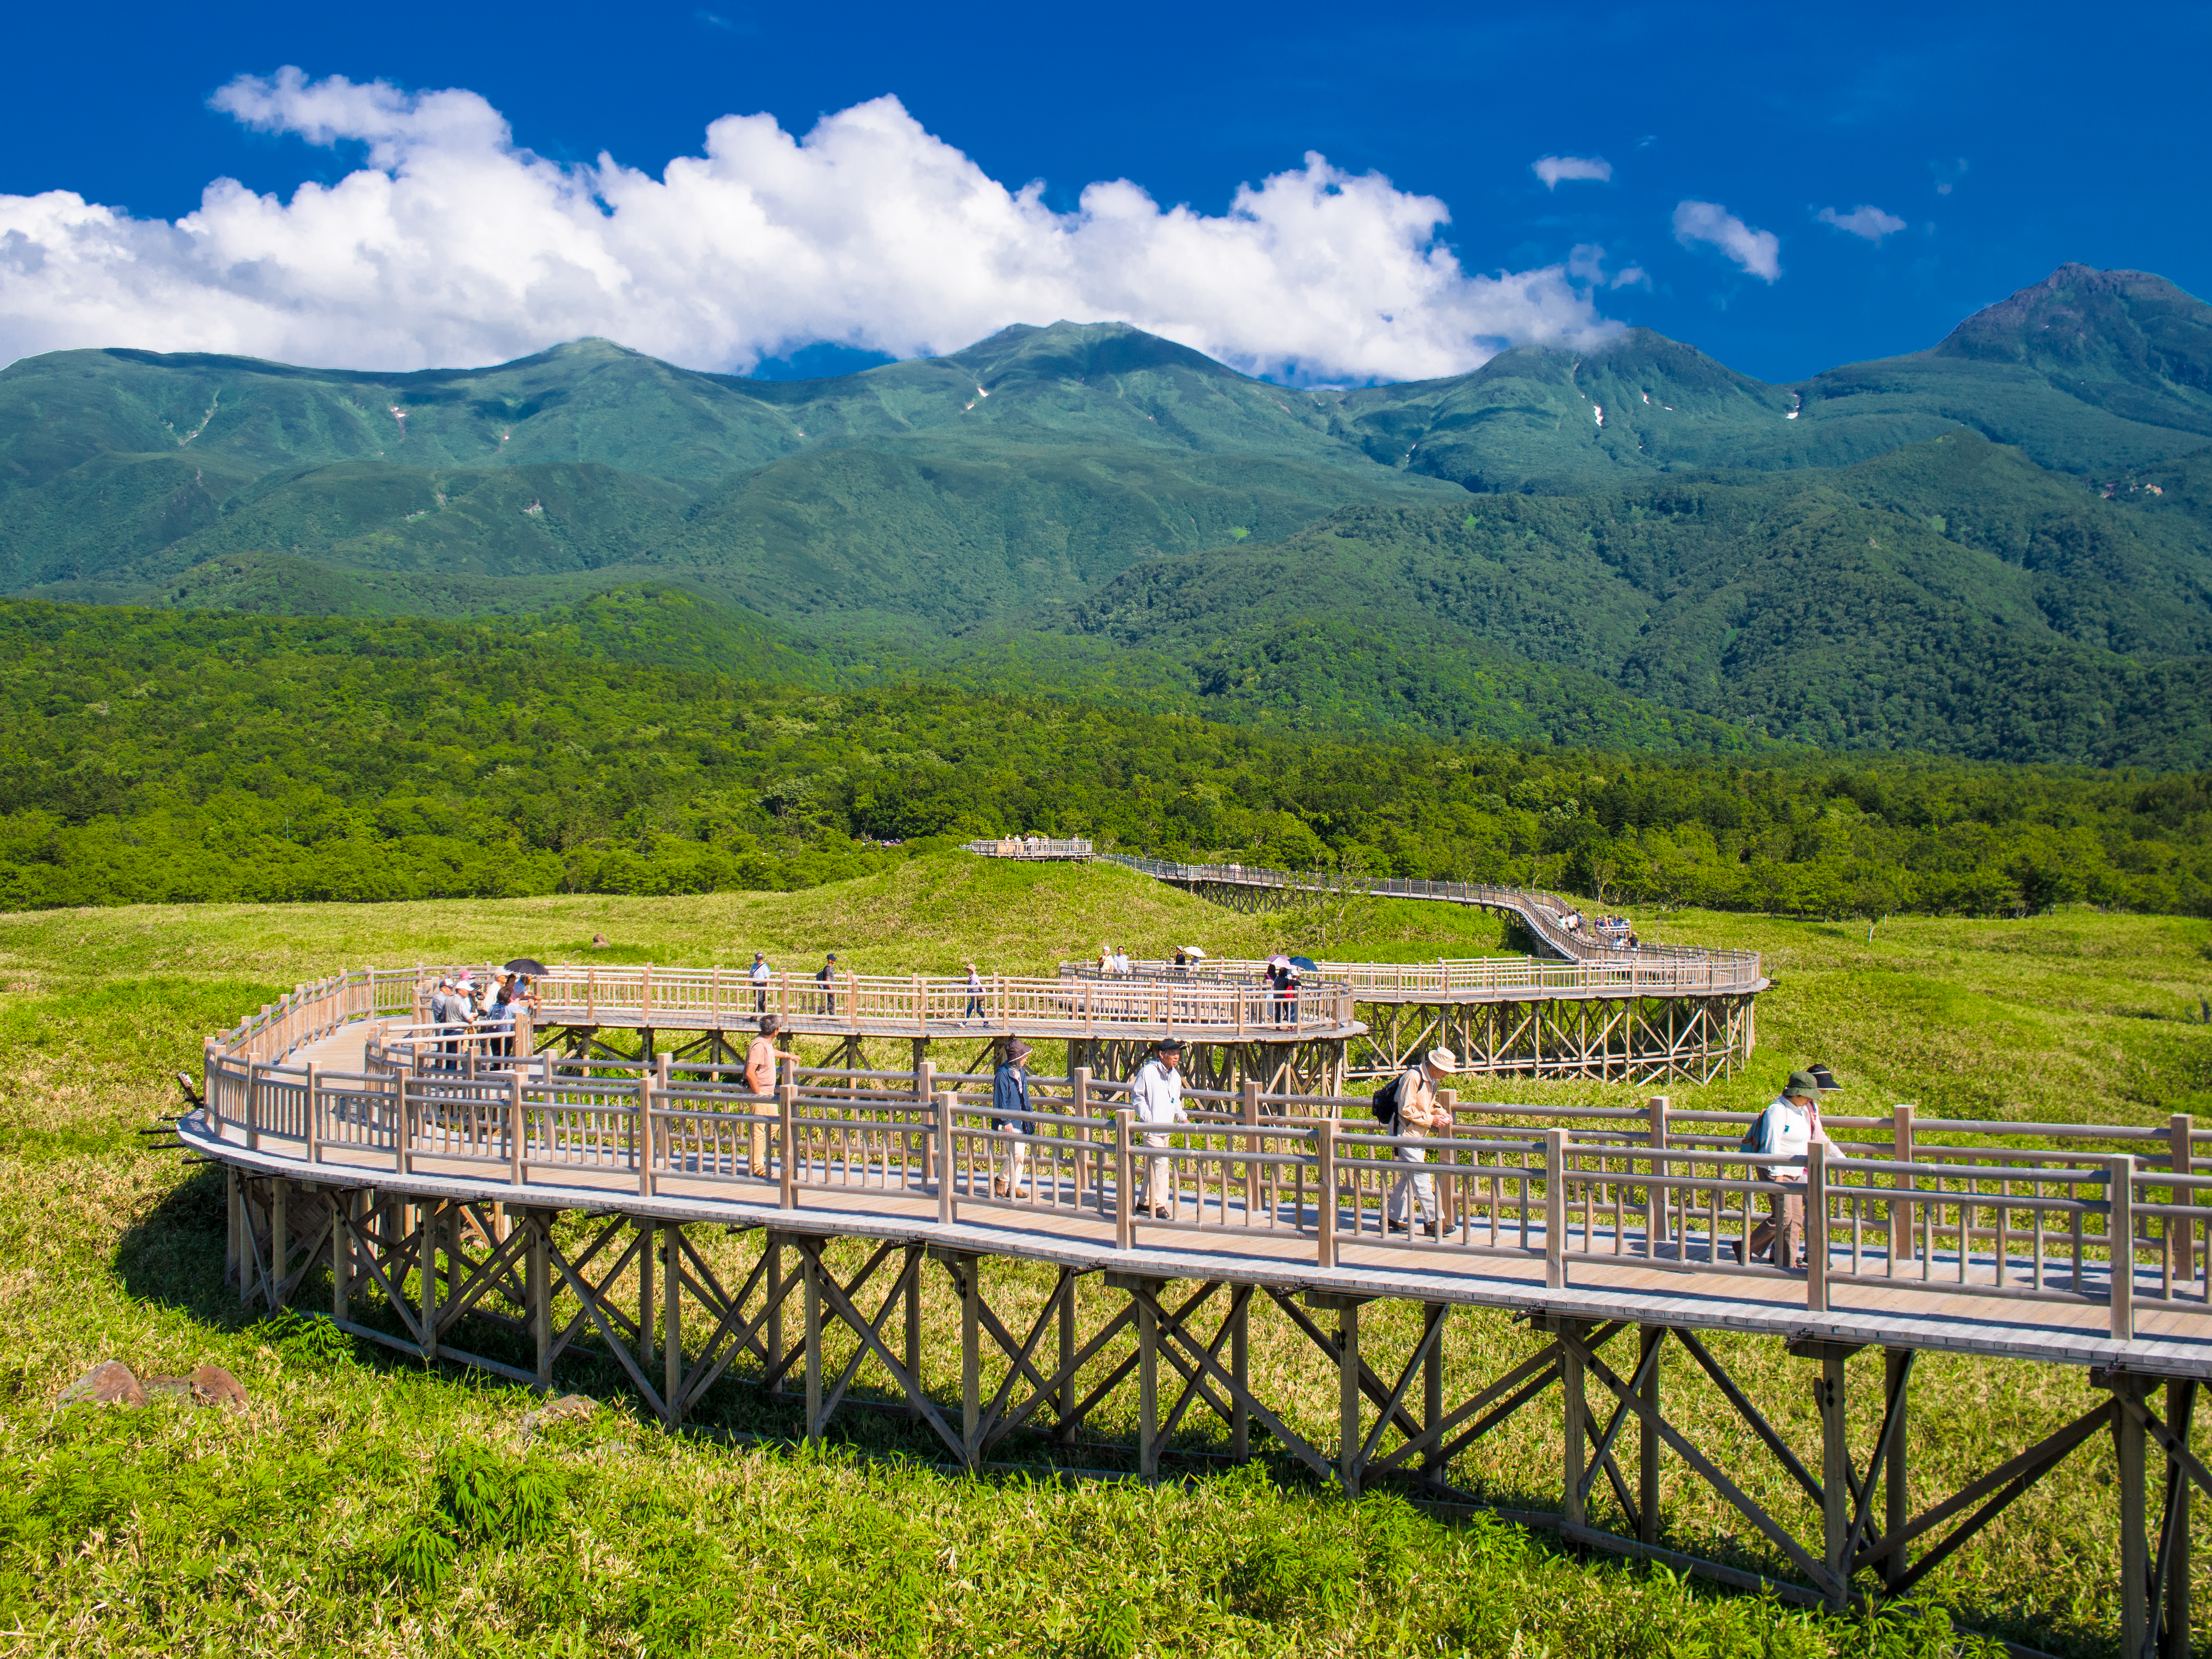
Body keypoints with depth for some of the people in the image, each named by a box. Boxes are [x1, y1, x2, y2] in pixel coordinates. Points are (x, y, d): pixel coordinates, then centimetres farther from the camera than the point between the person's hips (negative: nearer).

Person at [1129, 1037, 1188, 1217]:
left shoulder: (1176, 1075, 10)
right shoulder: (1147, 1071, -12)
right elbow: (1137, 1095, -7)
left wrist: (1182, 1116, 9)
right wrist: (1146, 1117, -14)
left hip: (1166, 1127, 8)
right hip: (1151, 1127, -8)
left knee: (1153, 1165, 15)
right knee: (1161, 1163, -14)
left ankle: (1144, 1201, 26)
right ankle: (1159, 1205, -8)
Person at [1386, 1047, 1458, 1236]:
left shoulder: (1432, 1080, 10)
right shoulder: (1413, 1077, -20)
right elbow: (1406, 1109, -22)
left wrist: (1442, 1113, 1)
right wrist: (1431, 1120, -18)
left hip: (1418, 1136, 10)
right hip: (1405, 1134, -10)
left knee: (1408, 1177, 13)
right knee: (1421, 1178, -9)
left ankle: (1394, 1218, 21)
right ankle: (1432, 1220, -6)